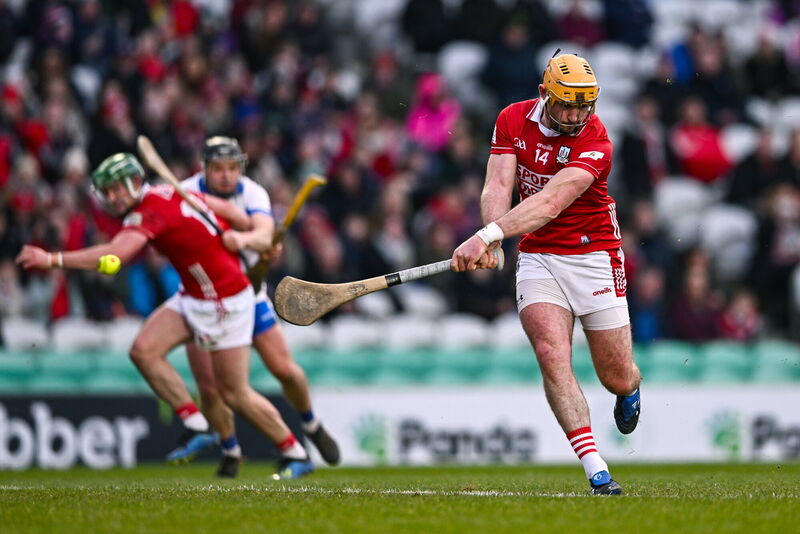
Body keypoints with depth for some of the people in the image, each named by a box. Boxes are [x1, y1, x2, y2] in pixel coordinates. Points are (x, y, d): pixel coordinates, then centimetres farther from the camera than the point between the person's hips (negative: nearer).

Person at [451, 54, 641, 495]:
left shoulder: (594, 141, -19)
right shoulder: (513, 120, -4)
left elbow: (550, 203, -30)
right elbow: (498, 186, -12)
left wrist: (487, 236, -41)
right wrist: (492, 237, -34)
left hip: (593, 256, -2)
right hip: (538, 258, 3)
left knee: (617, 378, 3)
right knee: (552, 355, -20)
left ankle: (630, 391, 44)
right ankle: (596, 471, -22)